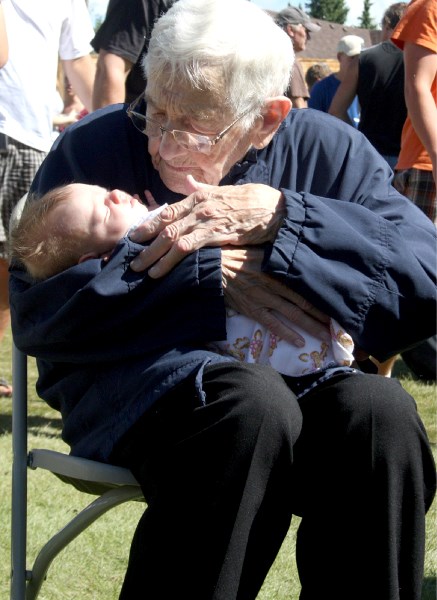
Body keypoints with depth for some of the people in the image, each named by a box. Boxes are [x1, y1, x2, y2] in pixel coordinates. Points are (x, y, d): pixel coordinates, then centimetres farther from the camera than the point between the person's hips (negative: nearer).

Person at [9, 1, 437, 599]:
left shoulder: (326, 151, 6)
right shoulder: (94, 150, 3)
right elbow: (35, 313, -8)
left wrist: (280, 217, -16)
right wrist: (210, 275, -15)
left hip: (299, 381, 2)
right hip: (136, 384, -2)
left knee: (381, 408, -31)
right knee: (255, 404, -36)